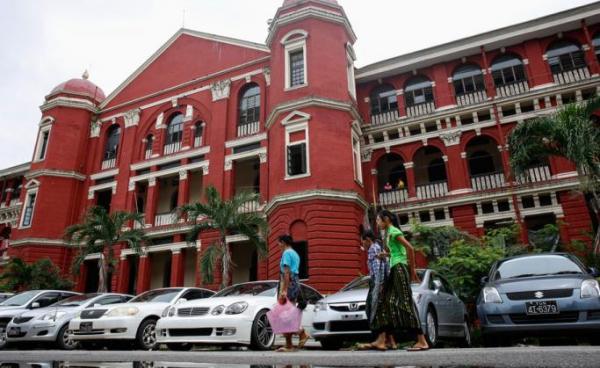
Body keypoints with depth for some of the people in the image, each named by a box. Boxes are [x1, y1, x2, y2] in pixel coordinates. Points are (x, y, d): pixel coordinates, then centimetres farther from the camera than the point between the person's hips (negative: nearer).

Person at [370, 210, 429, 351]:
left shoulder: (393, 231, -8)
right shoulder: (389, 233, 20)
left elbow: (410, 248, -17)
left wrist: (412, 269, -12)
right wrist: (386, 254, 11)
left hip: (400, 268, -10)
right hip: (395, 269, 10)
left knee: (405, 302, -12)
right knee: (388, 301, 6)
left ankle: (422, 341, -11)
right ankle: (382, 340, 7)